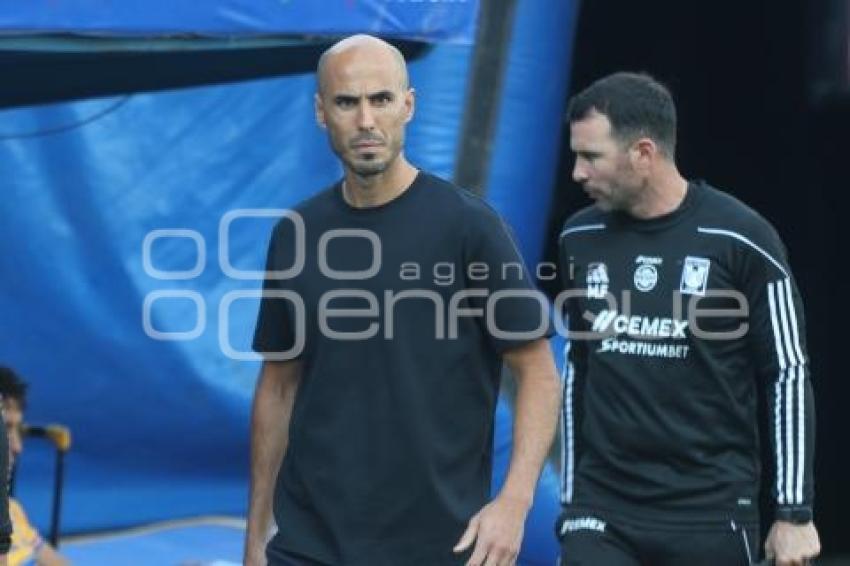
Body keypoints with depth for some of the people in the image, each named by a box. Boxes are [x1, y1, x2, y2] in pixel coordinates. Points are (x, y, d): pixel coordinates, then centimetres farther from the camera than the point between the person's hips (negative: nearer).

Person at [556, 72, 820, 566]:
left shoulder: (740, 240, -8)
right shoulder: (580, 239, 5)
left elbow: (788, 376, -4)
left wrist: (795, 513, -7)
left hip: (710, 513, -3)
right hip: (602, 508, 3)